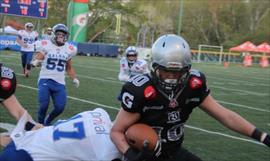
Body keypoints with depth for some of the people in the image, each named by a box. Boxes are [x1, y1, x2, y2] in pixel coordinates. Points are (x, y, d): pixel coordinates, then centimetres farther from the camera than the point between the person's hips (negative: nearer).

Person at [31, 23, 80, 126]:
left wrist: (74, 78, 10)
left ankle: (47, 122, 27)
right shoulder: (46, 45, -4)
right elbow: (37, 60, -10)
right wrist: (35, 62, -33)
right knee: (44, 105, -15)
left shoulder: (68, 49, 8)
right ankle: (40, 124, 13)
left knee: (60, 107, -3)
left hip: (59, 83, 4)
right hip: (45, 80, -4)